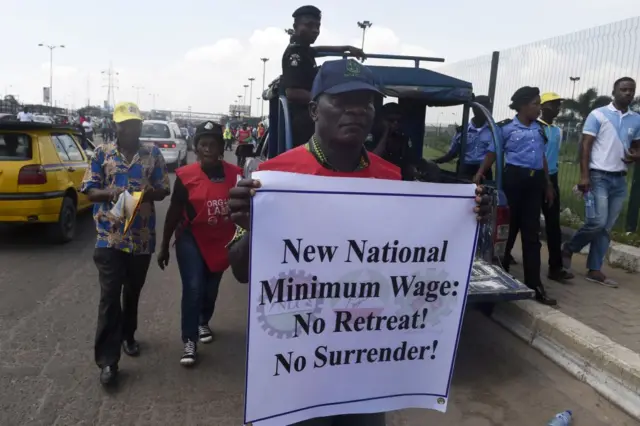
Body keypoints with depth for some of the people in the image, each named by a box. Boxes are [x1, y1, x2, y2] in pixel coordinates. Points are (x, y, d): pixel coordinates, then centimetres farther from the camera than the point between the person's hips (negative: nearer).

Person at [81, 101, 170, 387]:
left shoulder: (153, 154, 4)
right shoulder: (102, 153, 2)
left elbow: (163, 191, 4)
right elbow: (89, 191, 0)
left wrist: (147, 193, -19)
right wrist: (112, 194, -21)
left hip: (142, 237, 2)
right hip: (110, 237, -2)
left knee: (133, 293, 17)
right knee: (110, 297, -5)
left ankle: (128, 335, 40)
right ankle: (107, 361, 2)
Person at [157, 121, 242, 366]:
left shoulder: (235, 174, -8)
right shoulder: (186, 176, -11)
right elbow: (174, 213, -3)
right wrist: (164, 246, 0)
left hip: (221, 242, 3)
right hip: (192, 240, -2)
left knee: (211, 290, 18)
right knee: (193, 289, -11)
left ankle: (203, 322, 46)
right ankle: (189, 341, 4)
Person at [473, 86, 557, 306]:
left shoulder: (539, 128, 14)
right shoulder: (507, 128, -1)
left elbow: (542, 157, 19)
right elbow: (493, 152, -1)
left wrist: (548, 184, 19)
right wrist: (480, 173, -13)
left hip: (535, 180, 5)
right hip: (514, 178, -5)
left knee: (531, 232, 4)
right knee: (508, 227, 3)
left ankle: (534, 284, 6)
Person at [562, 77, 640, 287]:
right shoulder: (598, 115, -3)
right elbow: (586, 146, -7)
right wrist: (584, 175, -16)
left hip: (620, 179, 5)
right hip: (599, 176, -5)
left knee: (606, 228, 5)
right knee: (597, 222, -14)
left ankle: (595, 270, 12)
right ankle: (568, 249, 10)